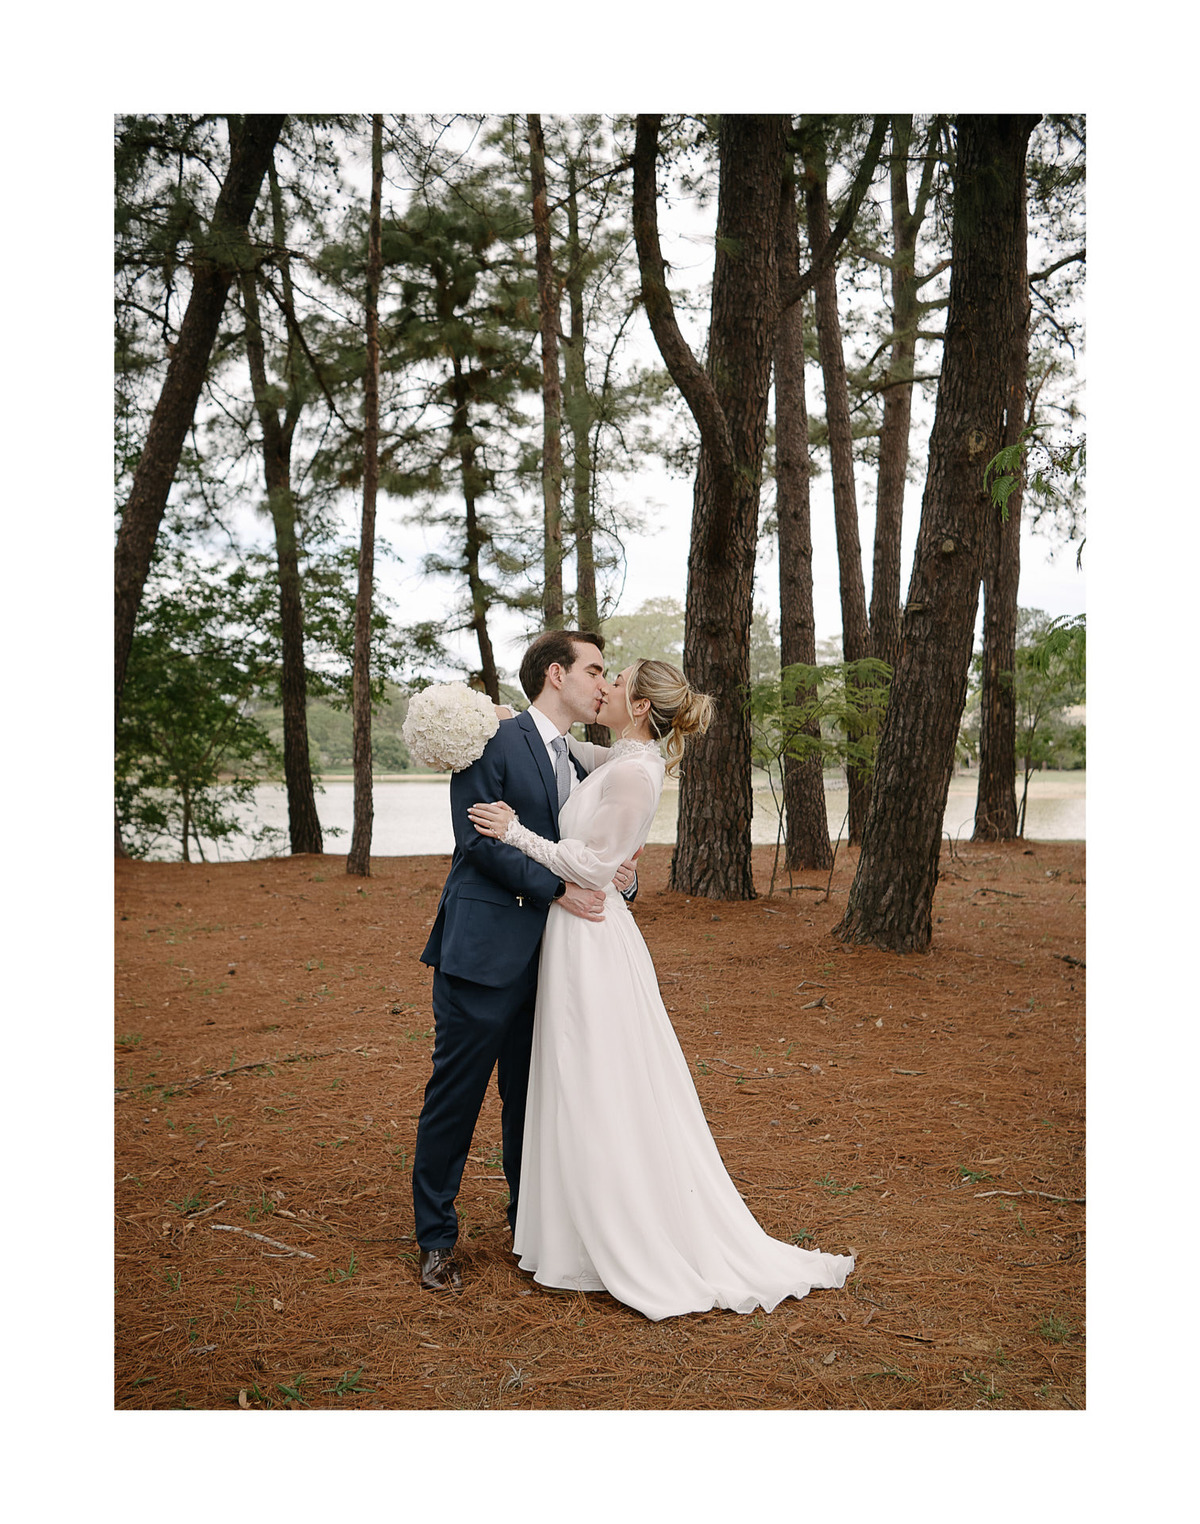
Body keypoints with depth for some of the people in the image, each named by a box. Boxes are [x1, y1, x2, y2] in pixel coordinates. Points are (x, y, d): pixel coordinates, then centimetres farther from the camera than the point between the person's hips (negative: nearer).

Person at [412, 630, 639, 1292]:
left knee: (533, 1095, 16)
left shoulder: (581, 765, 16)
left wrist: (624, 876, -5)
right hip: (483, 947, -7)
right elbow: (477, 836, -15)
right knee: (456, 1093, 2)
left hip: (547, 957, 7)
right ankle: (436, 1238, 16)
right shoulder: (495, 740, -8)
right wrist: (555, 887, -18)